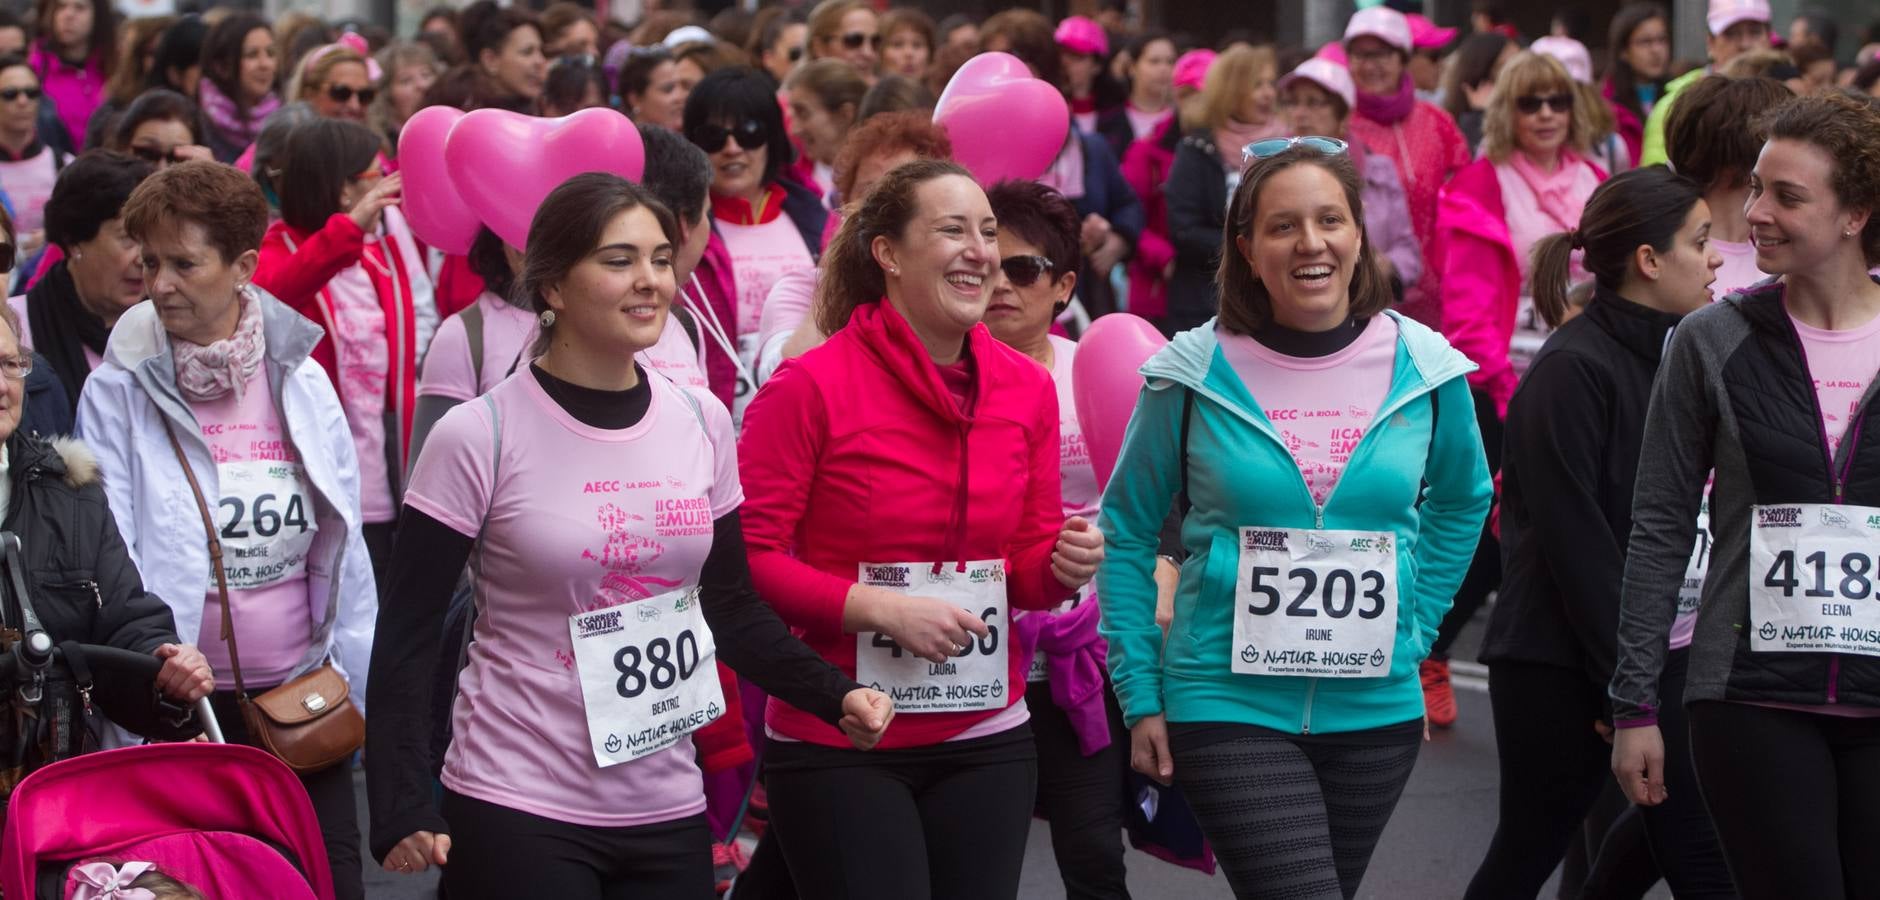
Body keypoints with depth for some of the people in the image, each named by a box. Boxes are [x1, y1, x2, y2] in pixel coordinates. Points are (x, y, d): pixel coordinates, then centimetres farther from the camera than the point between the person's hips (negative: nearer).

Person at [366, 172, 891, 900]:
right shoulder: (480, 438, -10)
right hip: (516, 812, -4)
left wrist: (836, 696, -1)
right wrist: (401, 813, -16)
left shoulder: (702, 423, 4)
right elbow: (409, 637, -7)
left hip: (669, 813, 5)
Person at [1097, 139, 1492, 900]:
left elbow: (1462, 500, 19)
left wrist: (1414, 629, 11)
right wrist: (1139, 694, 0)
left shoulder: (1424, 367, 0)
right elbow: (1127, 529, 3)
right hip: (1228, 707, -4)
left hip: (1375, 712, 4)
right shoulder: (1196, 374, -7)